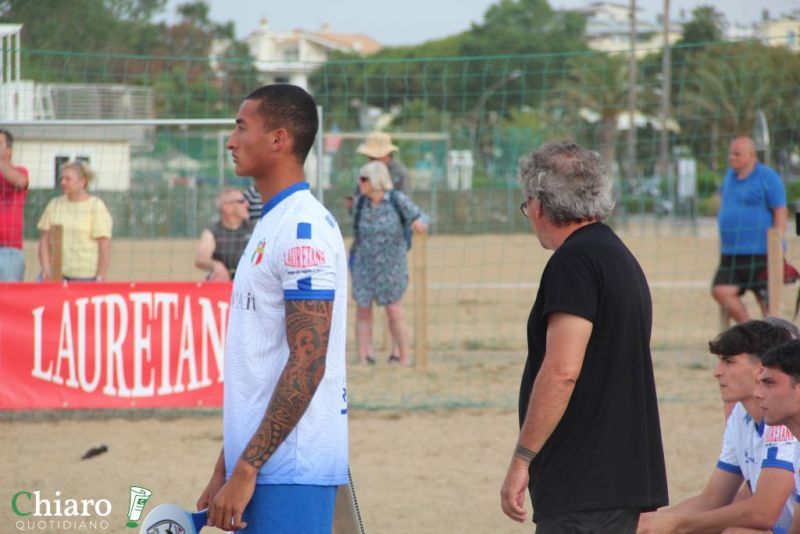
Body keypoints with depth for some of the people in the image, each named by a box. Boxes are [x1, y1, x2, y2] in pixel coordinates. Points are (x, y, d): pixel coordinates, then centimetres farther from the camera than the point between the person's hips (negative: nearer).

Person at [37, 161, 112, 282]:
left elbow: (105, 246, -6)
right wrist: (46, 269, -3)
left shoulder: (96, 207, -2)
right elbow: (44, 240, 10)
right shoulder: (54, 205, 12)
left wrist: (101, 277, -10)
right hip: (57, 275, 4)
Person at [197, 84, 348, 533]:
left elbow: (307, 364, -19)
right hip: (262, 465, 10)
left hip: (290, 473, -10)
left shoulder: (303, 230, -14)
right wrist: (225, 470, 20)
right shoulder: (272, 224, 17)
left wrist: (245, 470, -20)